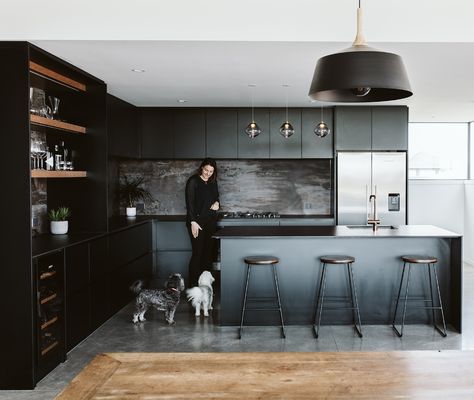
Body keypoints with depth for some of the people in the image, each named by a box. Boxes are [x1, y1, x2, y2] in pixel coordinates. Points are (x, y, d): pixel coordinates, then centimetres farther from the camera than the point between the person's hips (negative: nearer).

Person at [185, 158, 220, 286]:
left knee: (209, 252, 5)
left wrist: (217, 203, 1)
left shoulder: (213, 182, 12)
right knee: (198, 253, -9)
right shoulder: (193, 181, -6)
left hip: (211, 221, 6)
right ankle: (192, 285, -3)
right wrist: (193, 222, -18)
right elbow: (189, 202, -10)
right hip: (197, 221, -6)